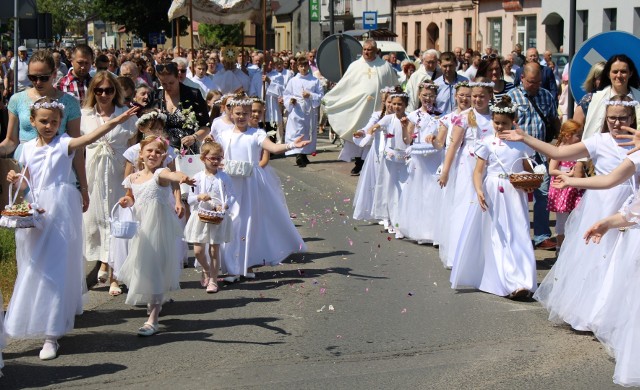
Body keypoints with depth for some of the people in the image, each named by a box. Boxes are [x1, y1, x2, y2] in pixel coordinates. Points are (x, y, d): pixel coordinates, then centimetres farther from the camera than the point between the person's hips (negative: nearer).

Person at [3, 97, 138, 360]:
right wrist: (16, 180, -6)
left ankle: (51, 336, -5)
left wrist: (115, 122, -38)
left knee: (55, 268, -6)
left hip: (60, 212, -5)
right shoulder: (28, 148, 10)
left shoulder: (64, 144, -5)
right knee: (35, 267, 12)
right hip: (36, 211, 5)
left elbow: (90, 137, -23)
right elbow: (27, 182, 17)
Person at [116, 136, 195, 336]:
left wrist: (182, 177, -59)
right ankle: (154, 304, 41)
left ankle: (152, 319, -3)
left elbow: (171, 175, -36)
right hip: (141, 229, 6)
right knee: (143, 266, 16)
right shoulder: (133, 178, 6)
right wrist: (127, 201, -1)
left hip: (159, 228, -6)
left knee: (155, 268, -6)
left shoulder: (160, 174, -12)